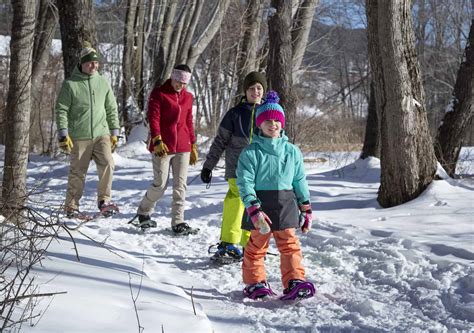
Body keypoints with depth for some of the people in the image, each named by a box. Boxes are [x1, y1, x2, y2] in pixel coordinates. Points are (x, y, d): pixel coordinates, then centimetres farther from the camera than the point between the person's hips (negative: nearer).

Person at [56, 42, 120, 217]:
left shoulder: (103, 82, 6)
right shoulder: (70, 84, -4)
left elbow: (112, 109, 13)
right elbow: (61, 110, -4)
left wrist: (114, 133, 11)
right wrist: (63, 135, -10)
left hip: (101, 134, 2)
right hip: (79, 137, -2)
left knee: (107, 164, -17)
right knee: (77, 173, 3)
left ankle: (104, 200, -7)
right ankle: (71, 206, 16)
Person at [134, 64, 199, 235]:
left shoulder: (188, 97, 15)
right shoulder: (159, 93, -1)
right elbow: (153, 118, -9)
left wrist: (193, 146, 19)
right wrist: (157, 141, -20)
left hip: (183, 147, 5)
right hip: (163, 147, -5)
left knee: (180, 185, 1)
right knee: (160, 184, -3)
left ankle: (178, 222, 5)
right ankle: (143, 212, 22)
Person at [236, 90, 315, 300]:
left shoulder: (292, 151, 9)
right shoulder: (251, 152, -3)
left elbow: (300, 181, 15)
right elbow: (245, 183, -9)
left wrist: (306, 208, 13)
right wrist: (254, 210, -18)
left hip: (286, 204, 3)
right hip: (260, 203, -2)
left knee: (289, 244, -1)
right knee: (257, 245, 5)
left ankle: (294, 282, -1)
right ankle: (255, 283, 16)